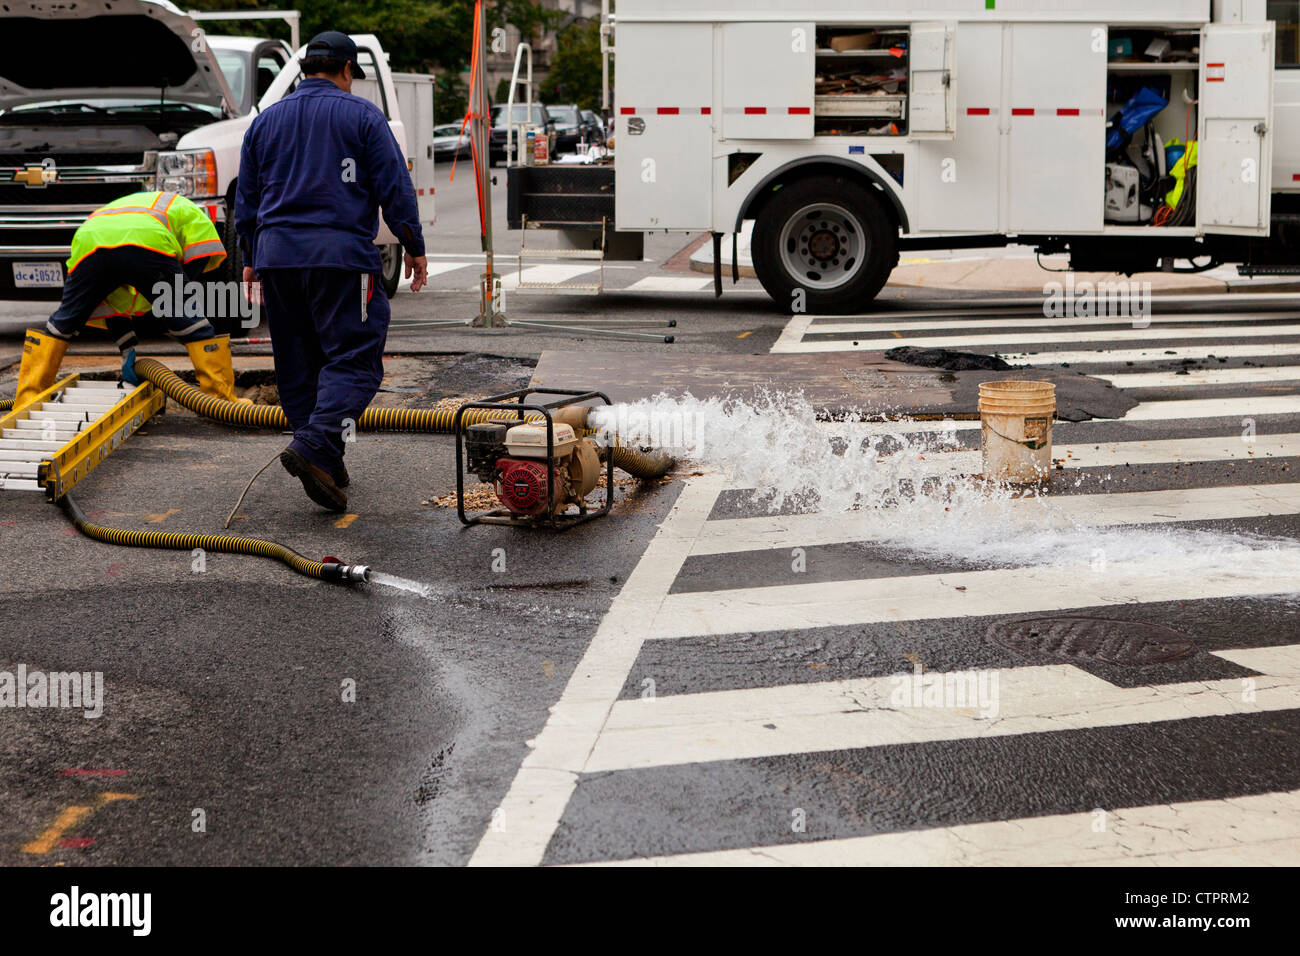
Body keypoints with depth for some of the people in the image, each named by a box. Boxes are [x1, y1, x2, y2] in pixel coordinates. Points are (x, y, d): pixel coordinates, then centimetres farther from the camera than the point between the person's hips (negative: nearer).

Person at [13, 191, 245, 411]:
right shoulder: (190, 212, 37)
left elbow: (110, 299, 38)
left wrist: (128, 349, 32)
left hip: (89, 243, 4)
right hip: (146, 247, -4)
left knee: (63, 322, 23)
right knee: (191, 322, 10)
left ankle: (27, 400, 21)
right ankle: (224, 400, 9)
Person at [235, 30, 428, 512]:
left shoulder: (265, 120, 16)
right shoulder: (361, 115, 1)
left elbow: (246, 198, 20)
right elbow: (395, 187, -3)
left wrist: (250, 258, 27)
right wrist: (414, 247, 5)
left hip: (276, 254, 5)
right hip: (341, 254, -5)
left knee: (297, 365, 12)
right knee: (353, 359, -7)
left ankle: (326, 466, 13)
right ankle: (314, 447, -26)